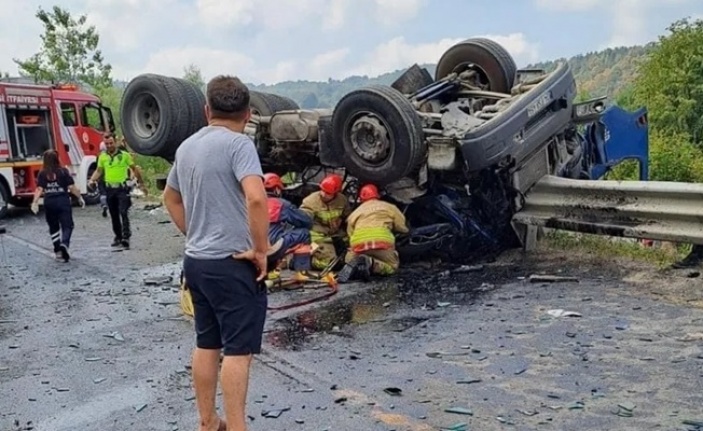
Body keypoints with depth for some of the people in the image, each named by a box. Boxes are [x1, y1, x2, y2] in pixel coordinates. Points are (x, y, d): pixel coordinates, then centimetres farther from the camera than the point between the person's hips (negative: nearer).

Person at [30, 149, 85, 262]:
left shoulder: (42, 173, 0)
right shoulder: (63, 171, -4)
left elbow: (39, 189, -9)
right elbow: (72, 187, -7)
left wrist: (35, 203, -11)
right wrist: (80, 197, 3)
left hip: (49, 203, 2)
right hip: (63, 201, -2)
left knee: (53, 227, 16)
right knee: (67, 226, 1)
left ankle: (58, 251, 20)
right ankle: (64, 244, -25)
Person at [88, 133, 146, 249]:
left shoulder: (124, 155, -3)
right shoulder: (102, 157, 6)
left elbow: (134, 169, 4)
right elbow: (99, 171, 15)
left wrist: (142, 184, 6)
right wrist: (92, 180, -5)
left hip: (122, 188, -4)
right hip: (110, 189, 4)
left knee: (123, 212, -15)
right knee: (114, 215, 12)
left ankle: (126, 237, -18)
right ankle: (118, 237, 23)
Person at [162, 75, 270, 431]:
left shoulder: (187, 146, 11)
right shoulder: (238, 144, -14)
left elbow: (170, 198, 25)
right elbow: (256, 198, -29)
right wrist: (261, 249, -18)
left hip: (196, 260, 8)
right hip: (232, 263, -8)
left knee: (206, 345, 16)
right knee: (237, 350, -1)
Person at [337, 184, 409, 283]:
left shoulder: (355, 212, 29)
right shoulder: (389, 207, 24)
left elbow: (350, 234, 22)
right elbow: (403, 227, 25)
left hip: (358, 243, 2)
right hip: (382, 241, -2)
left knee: (350, 259, 31)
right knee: (392, 266, 20)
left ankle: (353, 265, -8)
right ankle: (370, 263, -10)